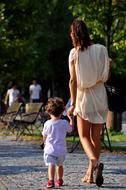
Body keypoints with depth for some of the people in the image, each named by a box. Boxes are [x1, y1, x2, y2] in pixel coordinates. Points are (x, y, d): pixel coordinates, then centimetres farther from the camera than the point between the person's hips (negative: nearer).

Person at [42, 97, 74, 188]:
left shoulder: (47, 124, -6)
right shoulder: (64, 123, -3)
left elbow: (44, 138, 4)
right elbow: (70, 129, 19)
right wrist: (71, 119, 32)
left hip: (50, 149, -3)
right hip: (61, 150, 3)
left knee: (51, 165, -15)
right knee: (59, 165, 23)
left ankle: (51, 180, -36)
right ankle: (60, 180, 39)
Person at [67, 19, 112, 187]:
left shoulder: (74, 53, -8)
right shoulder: (101, 50, -1)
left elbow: (73, 80, -10)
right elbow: (105, 77, 3)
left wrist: (73, 103, -8)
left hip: (83, 97, -2)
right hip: (100, 97, 2)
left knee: (84, 136, 7)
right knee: (96, 137, 11)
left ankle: (95, 162, -21)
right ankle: (90, 173, 13)